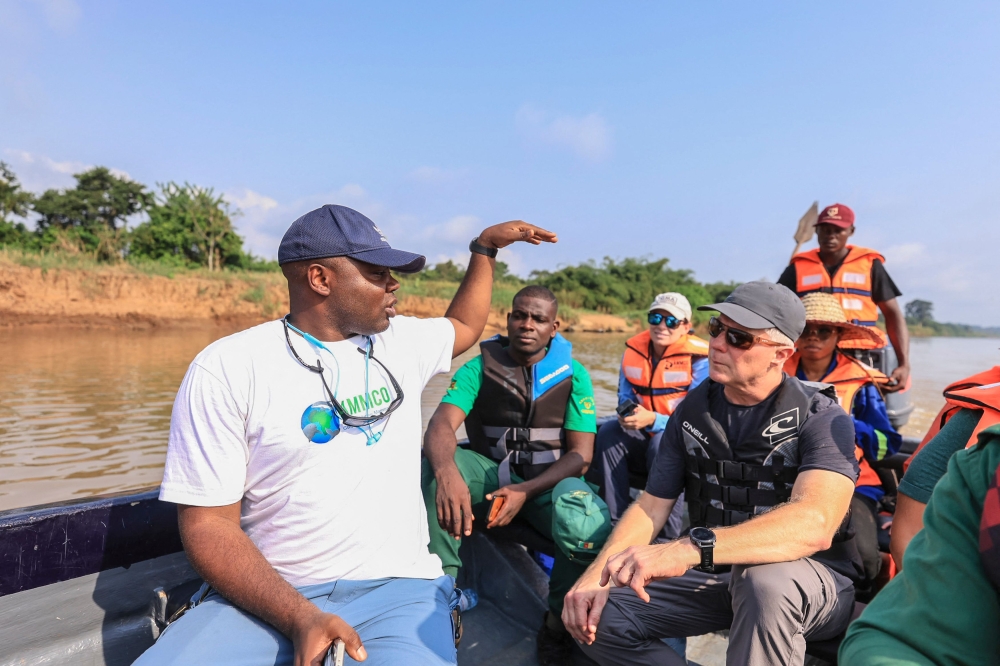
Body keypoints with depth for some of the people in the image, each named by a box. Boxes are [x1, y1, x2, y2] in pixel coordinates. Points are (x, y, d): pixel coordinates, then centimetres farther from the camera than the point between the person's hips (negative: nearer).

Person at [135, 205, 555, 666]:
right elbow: (208, 525, -8)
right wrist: (300, 618, -20)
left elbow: (464, 326, 30)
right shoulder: (227, 368, -6)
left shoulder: (401, 343, 8)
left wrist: (485, 247, 27)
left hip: (396, 587, 2)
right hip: (266, 597, -1)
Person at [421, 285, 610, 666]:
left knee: (589, 529, -34)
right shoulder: (480, 367, -2)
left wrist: (526, 491, -24)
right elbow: (440, 426, -18)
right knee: (430, 464, -28)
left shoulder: (573, 375, -1)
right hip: (490, 475, 1)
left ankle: (558, 621, -2)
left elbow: (581, 454, -7)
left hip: (550, 481, -1)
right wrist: (447, 473, -42)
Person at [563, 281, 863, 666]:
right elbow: (652, 505, 0)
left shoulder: (821, 418, -16)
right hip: (717, 574, 5)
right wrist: (595, 576, -17)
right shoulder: (693, 411, 0)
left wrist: (689, 549, -47)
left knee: (766, 579, -39)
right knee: (597, 615, -13)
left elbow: (815, 523, -34)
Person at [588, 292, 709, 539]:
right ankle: (616, 522, -19)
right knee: (609, 432, -22)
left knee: (662, 443, -35)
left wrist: (653, 420, -34)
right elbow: (624, 398, 7)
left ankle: (668, 535, -24)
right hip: (642, 441, 5)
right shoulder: (633, 350, 1)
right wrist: (628, 415, -18)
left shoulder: (698, 359, -14)